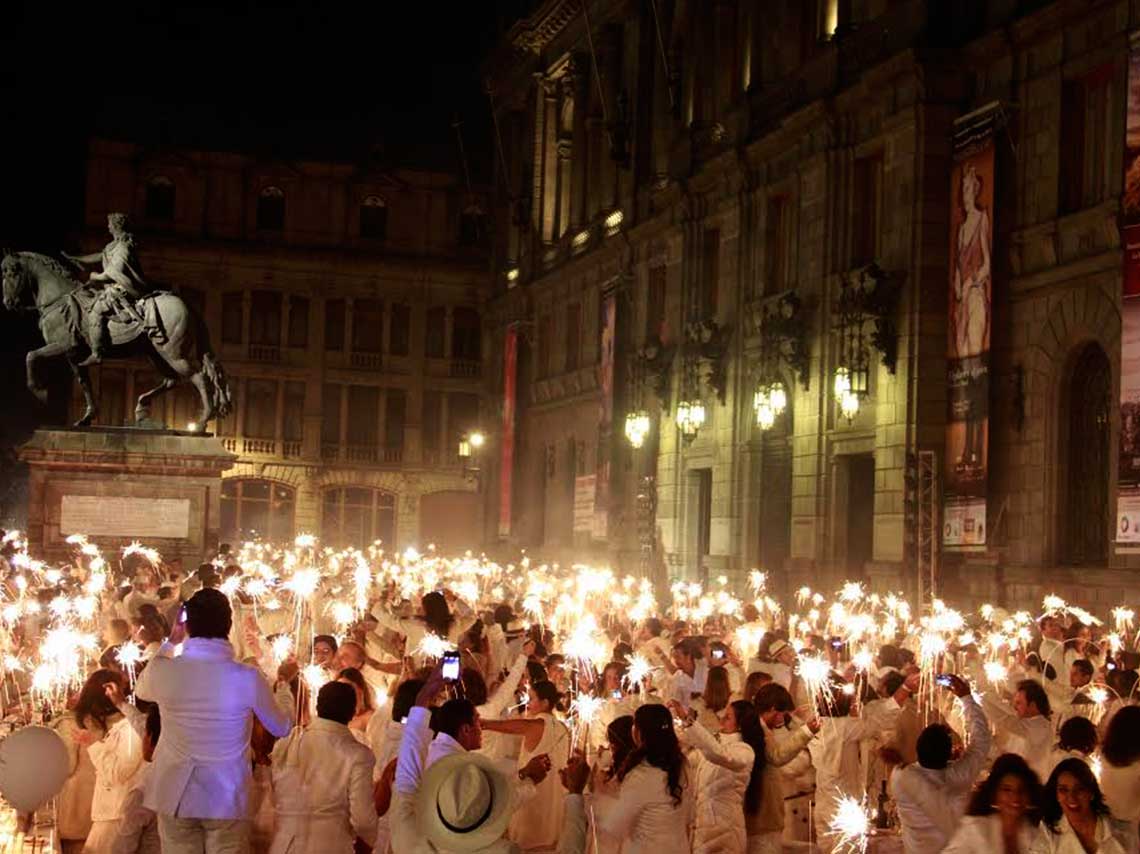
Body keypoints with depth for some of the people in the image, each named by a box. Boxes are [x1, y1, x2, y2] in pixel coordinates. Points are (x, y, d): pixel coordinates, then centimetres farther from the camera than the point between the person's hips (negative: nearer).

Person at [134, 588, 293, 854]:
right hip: (227, 800, -1)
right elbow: (281, 729, 4)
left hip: (176, 799, 1)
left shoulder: (163, 671, -10)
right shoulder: (248, 678, -13)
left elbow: (141, 691, 17)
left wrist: (169, 644, 24)